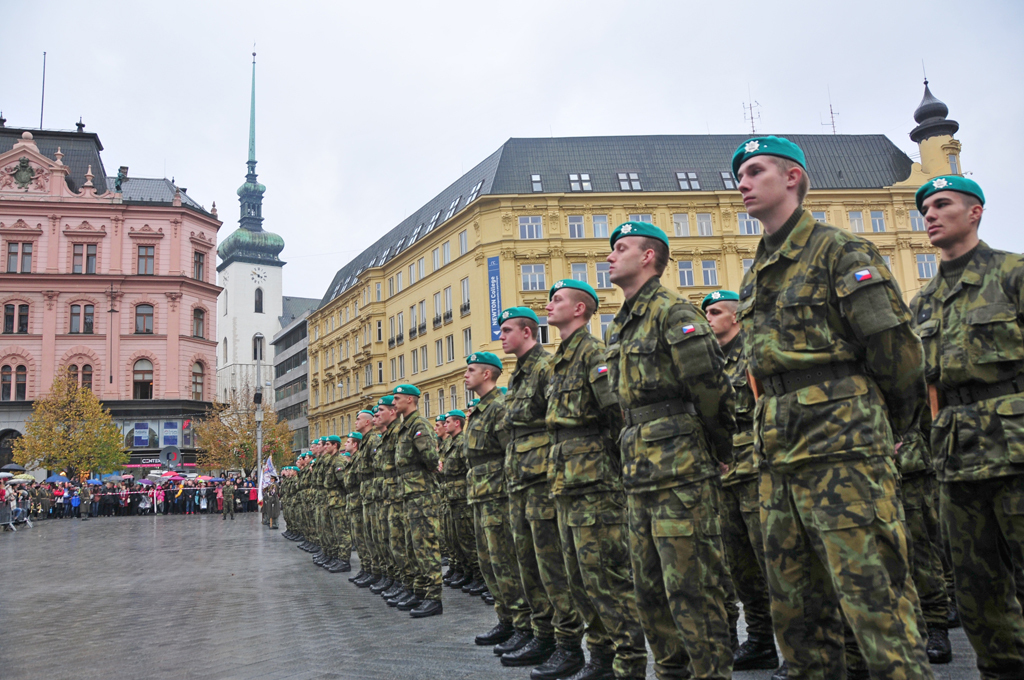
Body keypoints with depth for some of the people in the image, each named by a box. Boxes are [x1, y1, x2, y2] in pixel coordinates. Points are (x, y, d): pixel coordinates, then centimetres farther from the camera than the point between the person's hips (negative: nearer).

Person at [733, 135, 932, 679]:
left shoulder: (840, 250, -4)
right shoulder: (754, 277, 19)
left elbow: (895, 345, -7)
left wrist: (889, 426, 4)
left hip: (842, 451, -8)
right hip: (778, 456, 8)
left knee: (875, 599, -6)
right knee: (795, 608, 13)